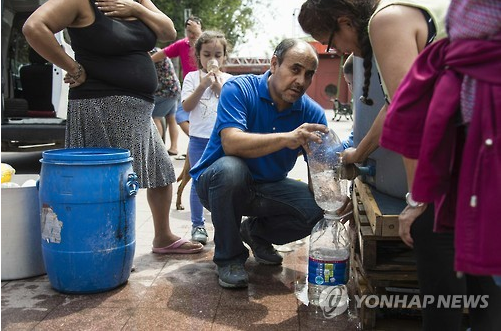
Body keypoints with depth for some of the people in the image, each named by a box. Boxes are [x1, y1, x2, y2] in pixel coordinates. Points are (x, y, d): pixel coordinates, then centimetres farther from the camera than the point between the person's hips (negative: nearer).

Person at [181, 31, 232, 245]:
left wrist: (219, 88, -12)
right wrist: (202, 85, -15)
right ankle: (197, 225, 16)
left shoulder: (228, 80, 6)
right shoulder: (192, 77, 3)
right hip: (199, 139, -1)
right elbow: (187, 106, -6)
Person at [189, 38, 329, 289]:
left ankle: (256, 231, 12)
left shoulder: (312, 113, -8)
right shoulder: (239, 89, -19)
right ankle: (229, 257, -13)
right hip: (216, 182, -3)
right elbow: (231, 143, -35)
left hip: (268, 188, 4)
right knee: (230, 168, -38)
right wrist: (286, 139, -48)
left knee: (319, 207, -20)